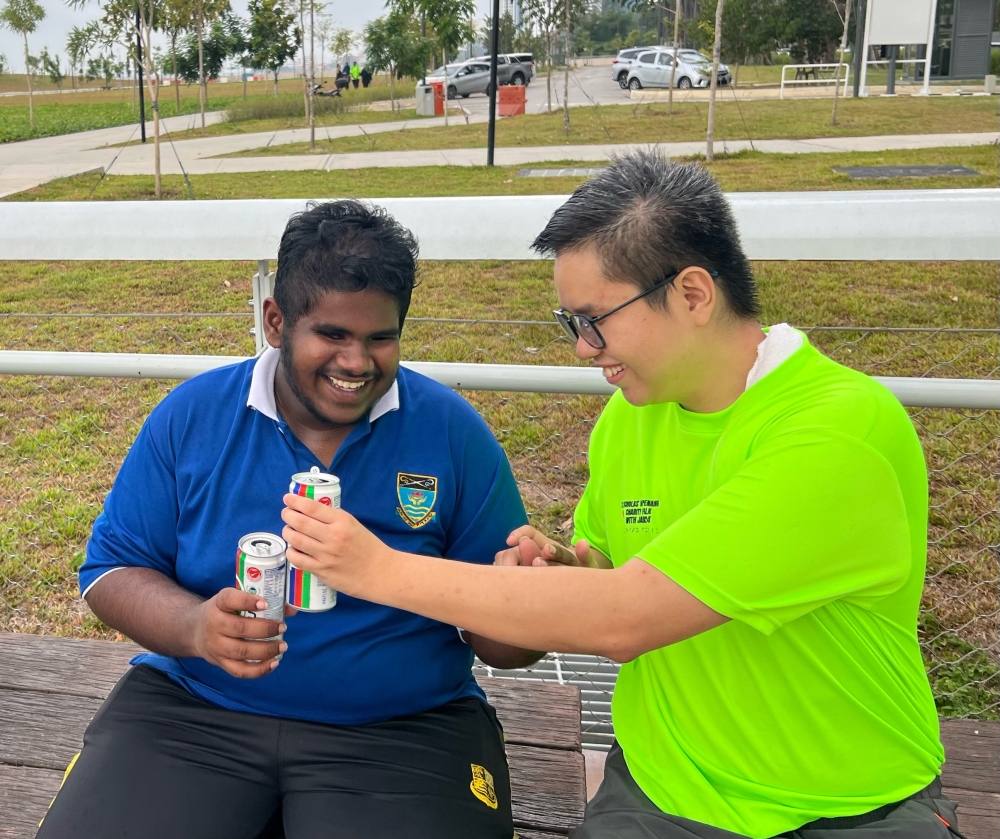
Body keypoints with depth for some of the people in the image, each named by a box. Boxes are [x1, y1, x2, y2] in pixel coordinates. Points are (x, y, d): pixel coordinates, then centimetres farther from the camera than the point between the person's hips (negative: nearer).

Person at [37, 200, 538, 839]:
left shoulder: (453, 431, -5)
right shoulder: (191, 417, -1)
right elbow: (112, 570, 2)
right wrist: (193, 626, -20)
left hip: (403, 730, -1)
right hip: (195, 712, 2)